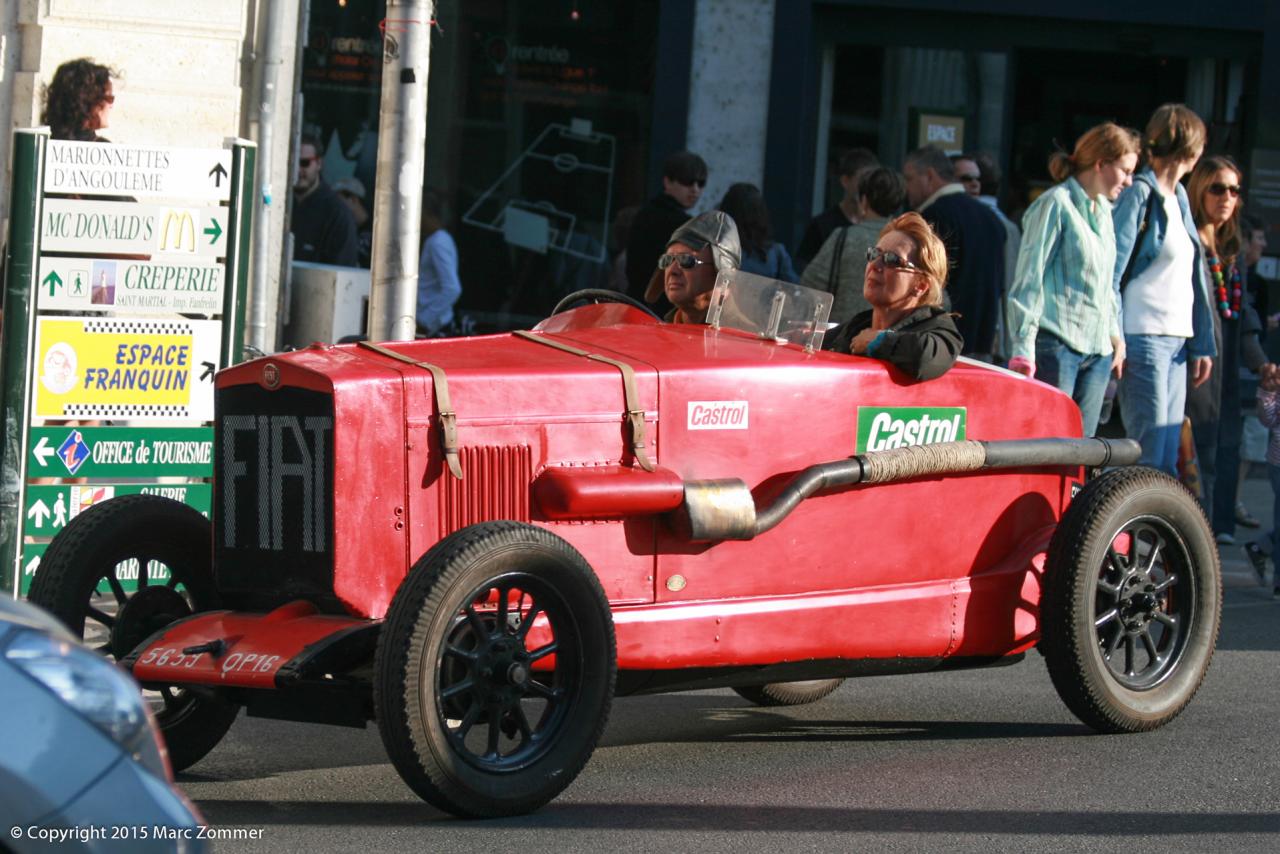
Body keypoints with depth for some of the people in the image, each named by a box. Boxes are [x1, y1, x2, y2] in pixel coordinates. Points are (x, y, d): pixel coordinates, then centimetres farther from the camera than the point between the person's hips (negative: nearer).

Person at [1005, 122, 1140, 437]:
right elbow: (1029, 278, -9)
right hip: (1056, 344, -8)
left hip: (1097, 350, 8)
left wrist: (1115, 333, 20)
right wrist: (1023, 348, -13)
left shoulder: (1103, 210, 17)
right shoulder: (1056, 204, -7)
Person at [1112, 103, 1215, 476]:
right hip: (1144, 337, -9)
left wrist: (1201, 344, 19)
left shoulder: (1178, 197, 17)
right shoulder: (1139, 194, -9)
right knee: (1149, 460, -11)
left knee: (1167, 462, 7)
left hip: (1176, 340, 9)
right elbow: (1112, 272, -13)